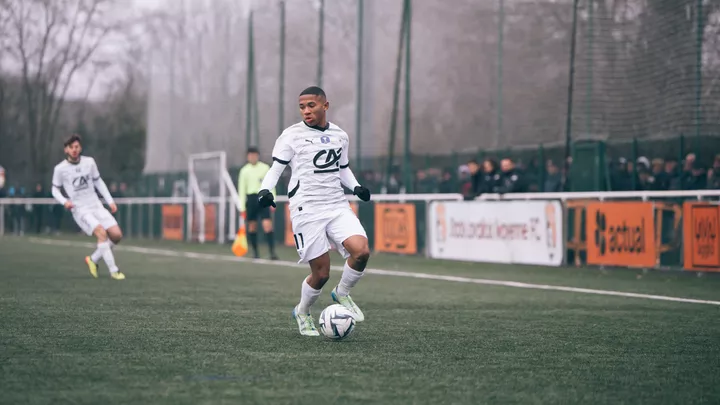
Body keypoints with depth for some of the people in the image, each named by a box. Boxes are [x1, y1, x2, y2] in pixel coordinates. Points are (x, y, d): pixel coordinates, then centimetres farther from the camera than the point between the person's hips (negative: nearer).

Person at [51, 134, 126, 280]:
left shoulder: (89, 162, 4)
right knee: (101, 232, -26)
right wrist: (64, 201, -14)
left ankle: (93, 259, 14)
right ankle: (113, 270, -21)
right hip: (80, 210, -5)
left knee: (116, 235, -8)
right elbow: (55, 190, 6)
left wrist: (110, 201, 11)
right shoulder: (60, 169, -5)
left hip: (96, 206, 5)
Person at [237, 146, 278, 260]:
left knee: (267, 225, -13)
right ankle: (255, 251, 18)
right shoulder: (244, 170, 5)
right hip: (251, 198, 1)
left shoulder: (265, 168, 4)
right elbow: (241, 189, 6)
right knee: (252, 227, 5)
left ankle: (272, 252, -15)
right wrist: (242, 207, 1)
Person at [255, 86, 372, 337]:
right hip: (306, 210, -4)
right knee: (321, 273, -4)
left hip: (338, 206, 4)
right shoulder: (292, 135, -2)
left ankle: (342, 294, 9)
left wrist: (356, 187, 5)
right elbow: (276, 168, -1)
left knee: (361, 251, -20)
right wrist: (265, 190, -19)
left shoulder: (340, 136, 12)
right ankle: (302, 313, 26)